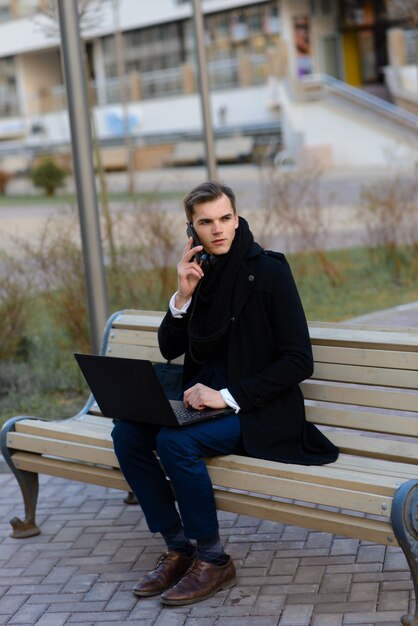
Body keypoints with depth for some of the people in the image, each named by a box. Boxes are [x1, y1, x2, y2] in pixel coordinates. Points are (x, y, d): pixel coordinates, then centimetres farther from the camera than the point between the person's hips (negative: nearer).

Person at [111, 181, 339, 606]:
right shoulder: (200, 271, 7)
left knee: (175, 441, -29)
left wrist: (228, 396, -21)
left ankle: (213, 561, -11)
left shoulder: (269, 271, -12)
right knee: (127, 433, -14)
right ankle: (177, 547, -1)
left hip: (258, 411, -7)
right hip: (205, 398, 7)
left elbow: (299, 361, -16)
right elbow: (170, 349, 10)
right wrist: (183, 295, -8)